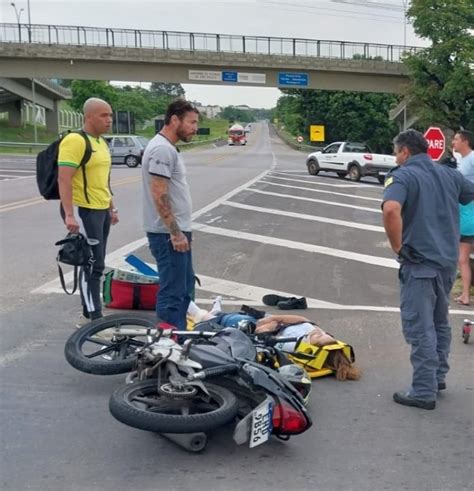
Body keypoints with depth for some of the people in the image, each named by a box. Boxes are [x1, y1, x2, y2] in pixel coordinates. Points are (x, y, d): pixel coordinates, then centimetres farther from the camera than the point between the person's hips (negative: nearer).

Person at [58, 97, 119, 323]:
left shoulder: (101, 142, 15)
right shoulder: (75, 140, -15)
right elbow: (64, 179, -22)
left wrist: (111, 207, 22)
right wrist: (69, 214, -27)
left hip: (101, 210, 9)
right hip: (83, 211, -9)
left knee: (96, 264, 14)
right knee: (92, 265, -6)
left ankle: (89, 310, 25)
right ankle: (95, 317, 0)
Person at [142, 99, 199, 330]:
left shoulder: (168, 148, 15)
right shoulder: (162, 149, -17)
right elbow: (159, 195, -23)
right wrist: (175, 233, -22)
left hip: (177, 231, 11)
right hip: (168, 234, -11)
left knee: (185, 287, 18)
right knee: (173, 292, -4)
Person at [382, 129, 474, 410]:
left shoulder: (403, 175, -11)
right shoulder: (449, 174, 10)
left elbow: (391, 210, -29)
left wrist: (397, 246, -18)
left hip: (419, 262, -7)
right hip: (448, 260, 7)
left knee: (420, 328, -1)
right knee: (440, 321, 21)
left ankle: (424, 391, 3)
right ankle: (438, 376, 31)